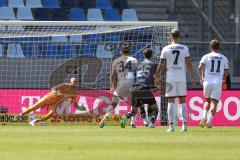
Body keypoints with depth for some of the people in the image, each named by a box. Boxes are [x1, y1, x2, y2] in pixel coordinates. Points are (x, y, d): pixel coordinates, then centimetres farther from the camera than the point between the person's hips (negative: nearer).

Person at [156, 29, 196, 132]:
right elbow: (189, 64, 1)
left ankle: (171, 125, -6)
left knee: (171, 102, 1)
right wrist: (193, 78, 5)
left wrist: (157, 77, 12)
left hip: (170, 78, -1)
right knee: (182, 101, 9)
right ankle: (184, 125, 5)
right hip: (182, 78, 1)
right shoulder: (184, 48, 2)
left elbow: (161, 65, 1)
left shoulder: (165, 49, 0)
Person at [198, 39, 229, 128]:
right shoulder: (224, 58, 11)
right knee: (214, 103, -2)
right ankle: (209, 121, -17)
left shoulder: (206, 56, 7)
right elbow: (226, 73, 12)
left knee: (207, 101, 21)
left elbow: (200, 67, -9)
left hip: (207, 82, 1)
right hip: (218, 82, -1)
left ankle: (204, 117, 1)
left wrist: (201, 78, 2)